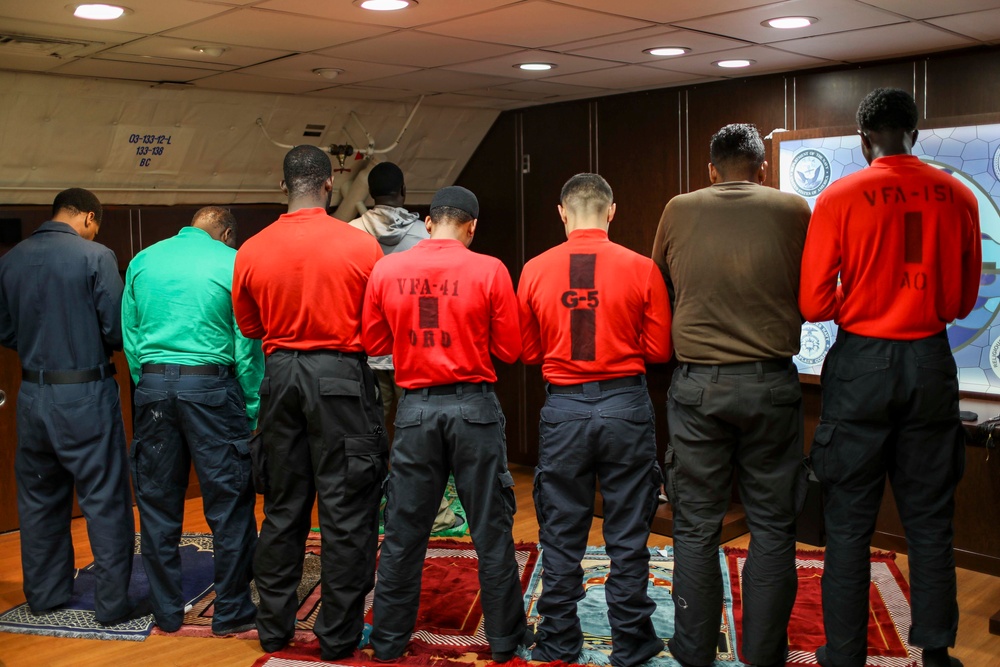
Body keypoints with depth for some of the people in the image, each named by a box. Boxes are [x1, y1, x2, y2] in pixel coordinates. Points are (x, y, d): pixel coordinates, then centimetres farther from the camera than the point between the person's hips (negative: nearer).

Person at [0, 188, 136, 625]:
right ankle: (112, 602, 8)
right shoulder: (95, 257, -12)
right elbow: (117, 329, -14)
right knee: (105, 501, 3)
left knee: (39, 498, 18)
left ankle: (44, 593, 30)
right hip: (86, 395, -5)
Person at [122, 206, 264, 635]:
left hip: (153, 386, 4)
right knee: (229, 503, 4)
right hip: (210, 385, -4)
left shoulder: (143, 261, 11)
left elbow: (130, 336, 12)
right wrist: (253, 409, 1)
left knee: (158, 504, 11)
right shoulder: (232, 263, -1)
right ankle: (232, 613, 11)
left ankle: (166, 612, 21)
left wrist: (145, 384, 17)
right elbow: (247, 346, -4)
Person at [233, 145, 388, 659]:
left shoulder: (251, 251, -1)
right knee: (346, 510, 5)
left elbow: (248, 326, 11)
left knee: (282, 506, 15)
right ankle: (338, 636, 13)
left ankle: (274, 627, 26)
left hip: (280, 374, 4)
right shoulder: (360, 245, -9)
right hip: (340, 374, -3)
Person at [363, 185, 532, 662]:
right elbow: (509, 350, -2)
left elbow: (375, 342, 8)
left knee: (404, 531, 12)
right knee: (491, 529, 10)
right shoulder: (489, 270, -7)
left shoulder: (386, 270, -1)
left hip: (415, 407, 2)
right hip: (473, 406, -2)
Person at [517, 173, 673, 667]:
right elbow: (659, 350, -3)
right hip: (625, 405, -1)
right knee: (627, 532, 10)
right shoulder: (641, 269, -6)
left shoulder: (535, 271, -2)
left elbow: (527, 351, 4)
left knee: (561, 533, 12)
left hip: (562, 408, 1)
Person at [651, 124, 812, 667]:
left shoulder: (679, 211, 1)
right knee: (772, 526, 10)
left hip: (697, 383, 1)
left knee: (696, 526, 9)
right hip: (771, 383, 0)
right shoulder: (793, 210, -1)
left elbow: (658, 288, 15)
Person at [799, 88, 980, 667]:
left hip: (862, 362, -3)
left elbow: (814, 304, -9)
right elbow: (964, 301, 10)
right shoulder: (958, 197, 2)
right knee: (929, 520, 13)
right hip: (931, 363, 3)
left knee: (850, 522, 6)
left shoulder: (840, 197, -8)